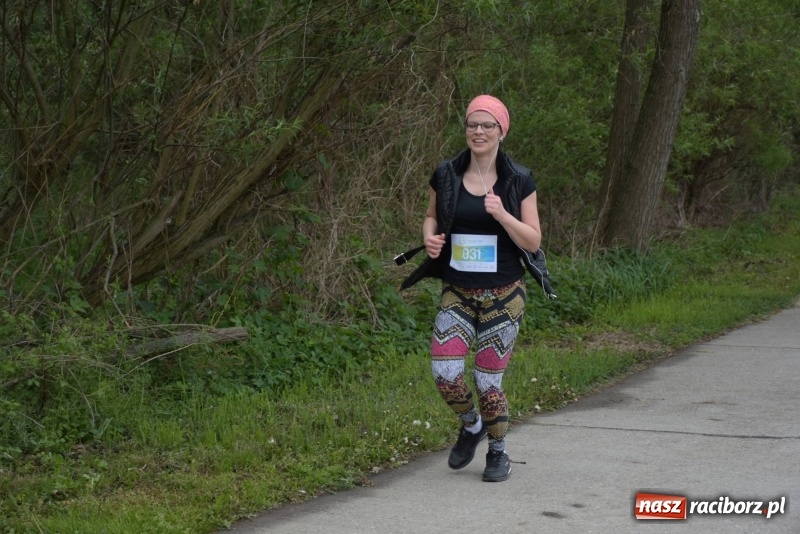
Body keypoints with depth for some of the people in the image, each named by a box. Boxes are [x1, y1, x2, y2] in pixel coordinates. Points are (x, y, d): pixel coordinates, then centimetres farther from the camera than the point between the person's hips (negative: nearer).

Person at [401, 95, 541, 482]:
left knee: (488, 381, 0)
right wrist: (430, 237, -7)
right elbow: (432, 216, 16)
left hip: (503, 294, -2)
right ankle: (471, 426, 23)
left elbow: (533, 241, -4)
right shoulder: (446, 175, 1)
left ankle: (498, 452, 26)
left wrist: (502, 215, -21)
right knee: (444, 373, -10)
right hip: (457, 291, 2)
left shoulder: (518, 180, -4)